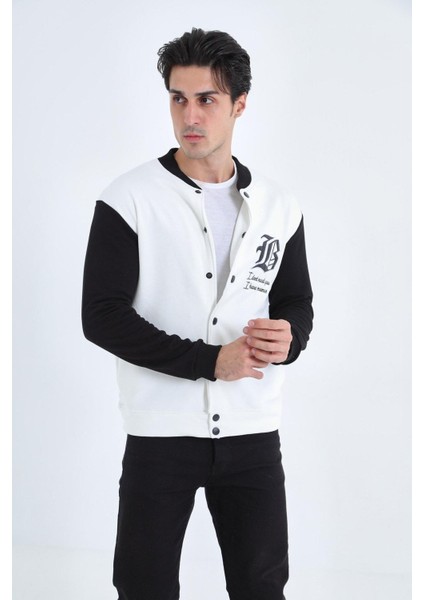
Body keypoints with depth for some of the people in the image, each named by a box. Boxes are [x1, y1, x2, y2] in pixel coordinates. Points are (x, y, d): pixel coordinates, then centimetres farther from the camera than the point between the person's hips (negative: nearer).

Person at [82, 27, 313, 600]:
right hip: (161, 430, -3)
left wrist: (287, 338, -12)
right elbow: (102, 316, -12)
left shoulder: (279, 206, 5)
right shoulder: (128, 200, -6)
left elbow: (297, 303, 13)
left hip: (254, 432, 3)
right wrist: (209, 361, -19)